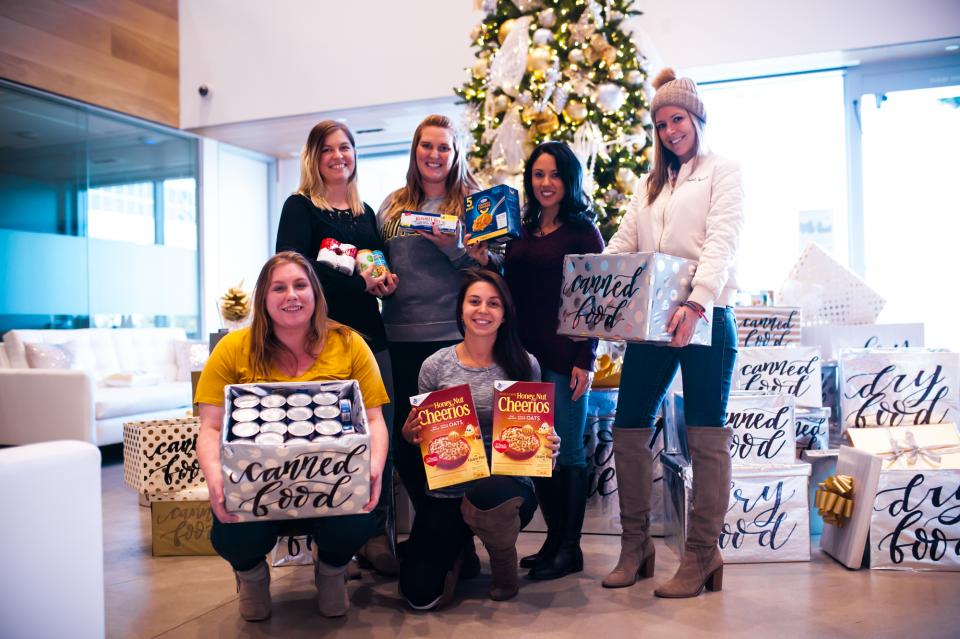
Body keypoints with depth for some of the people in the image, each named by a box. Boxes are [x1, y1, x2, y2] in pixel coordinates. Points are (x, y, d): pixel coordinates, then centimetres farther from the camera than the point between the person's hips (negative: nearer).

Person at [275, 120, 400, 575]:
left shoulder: (366, 212, 21)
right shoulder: (300, 207, 4)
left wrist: (388, 281, 0)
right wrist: (359, 282, -16)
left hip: (370, 334, 5)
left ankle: (378, 536, 9)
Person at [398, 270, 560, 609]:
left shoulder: (524, 365, -2)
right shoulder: (435, 366, -2)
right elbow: (421, 435, 8)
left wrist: (548, 446, -14)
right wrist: (410, 435, -15)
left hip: (507, 483, -1)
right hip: (446, 490, 2)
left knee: (486, 493, -39)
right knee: (421, 596, -9)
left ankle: (504, 561, -1)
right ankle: (459, 545, 28)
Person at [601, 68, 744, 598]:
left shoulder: (722, 172, 4)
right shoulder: (649, 184, 22)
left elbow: (721, 242, -10)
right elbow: (621, 245, 15)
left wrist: (697, 303, -26)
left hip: (704, 318, -6)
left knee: (706, 437, 0)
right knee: (627, 430, 5)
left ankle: (702, 555, 10)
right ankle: (635, 546, 18)